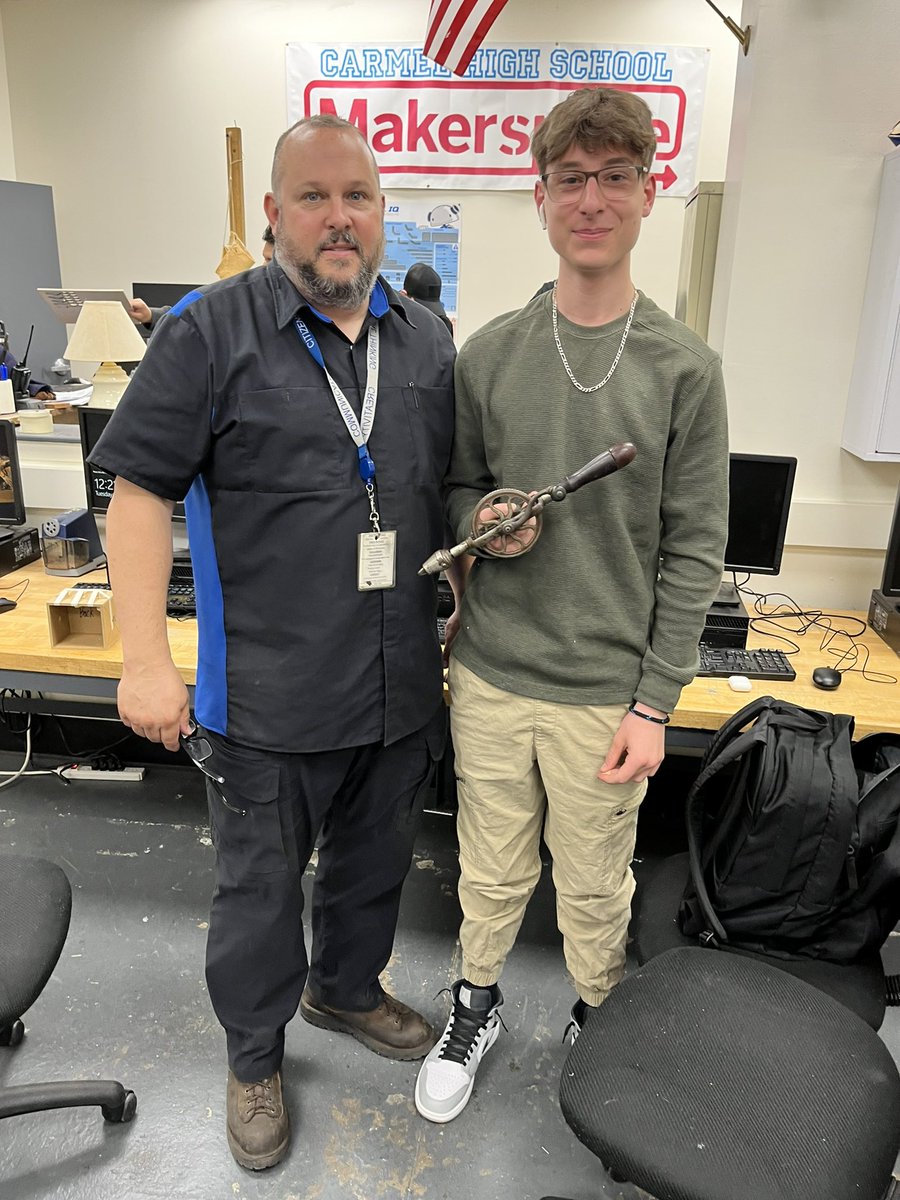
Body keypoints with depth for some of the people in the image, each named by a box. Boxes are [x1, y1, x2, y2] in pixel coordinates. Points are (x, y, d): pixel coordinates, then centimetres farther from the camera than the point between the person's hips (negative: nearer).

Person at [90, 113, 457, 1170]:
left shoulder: (428, 342, 7)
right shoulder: (211, 330, -8)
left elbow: (456, 488, 17)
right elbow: (140, 491, -11)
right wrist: (146, 658, -16)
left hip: (402, 687, 5)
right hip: (270, 699, -4)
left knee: (374, 863, 23)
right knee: (259, 887, 15)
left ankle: (346, 990, 52)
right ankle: (255, 1056, 41)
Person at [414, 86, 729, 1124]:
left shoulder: (684, 369, -5)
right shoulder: (488, 355, 0)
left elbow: (693, 551, -4)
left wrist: (654, 701, -8)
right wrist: (483, 522, -14)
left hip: (606, 690, -1)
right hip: (490, 674, 2)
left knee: (594, 886, 16)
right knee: (490, 868, 18)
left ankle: (597, 1021, 45)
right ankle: (477, 1003, 45)